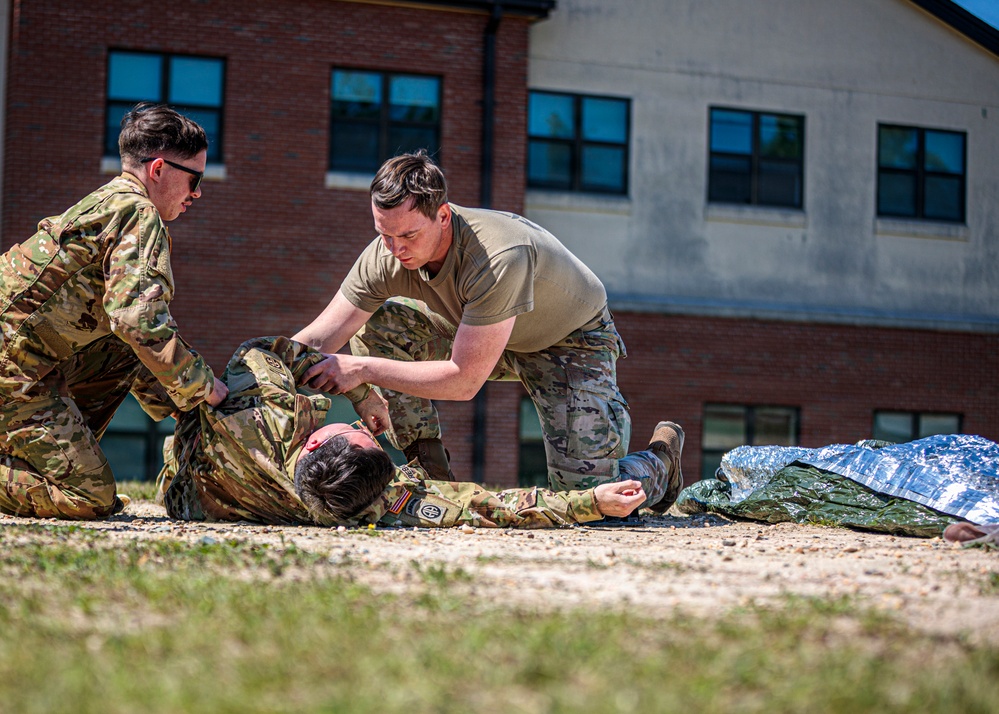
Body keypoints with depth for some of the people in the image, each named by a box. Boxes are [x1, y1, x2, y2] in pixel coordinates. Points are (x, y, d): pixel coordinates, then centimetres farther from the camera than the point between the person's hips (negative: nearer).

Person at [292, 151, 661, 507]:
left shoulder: (500, 258, -42)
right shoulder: (386, 254, -23)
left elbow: (464, 380, -40)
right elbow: (318, 339, -19)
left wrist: (365, 369, -39)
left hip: (573, 339, -6)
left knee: (584, 492, -20)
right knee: (376, 325, -17)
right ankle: (432, 475, -6)